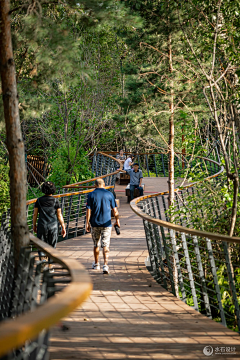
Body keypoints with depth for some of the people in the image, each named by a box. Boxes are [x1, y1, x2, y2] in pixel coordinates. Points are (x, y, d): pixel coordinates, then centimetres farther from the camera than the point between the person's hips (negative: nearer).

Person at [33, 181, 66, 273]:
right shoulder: (55, 201, -3)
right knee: (51, 247, 13)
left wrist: (34, 226, 15)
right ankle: (50, 267, 18)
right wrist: (63, 227, 4)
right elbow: (59, 215, -2)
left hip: (42, 226, 0)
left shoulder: (39, 200, -1)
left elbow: (35, 214, 2)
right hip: (53, 226, 0)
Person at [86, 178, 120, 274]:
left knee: (96, 244, 17)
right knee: (105, 245, -3)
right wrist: (117, 221, 14)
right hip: (106, 223, -1)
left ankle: (96, 264, 31)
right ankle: (105, 265, -17)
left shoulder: (91, 195, -2)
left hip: (95, 224, 1)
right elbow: (115, 210, 3)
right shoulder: (109, 194, 0)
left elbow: (88, 210, -5)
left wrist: (87, 223, -1)